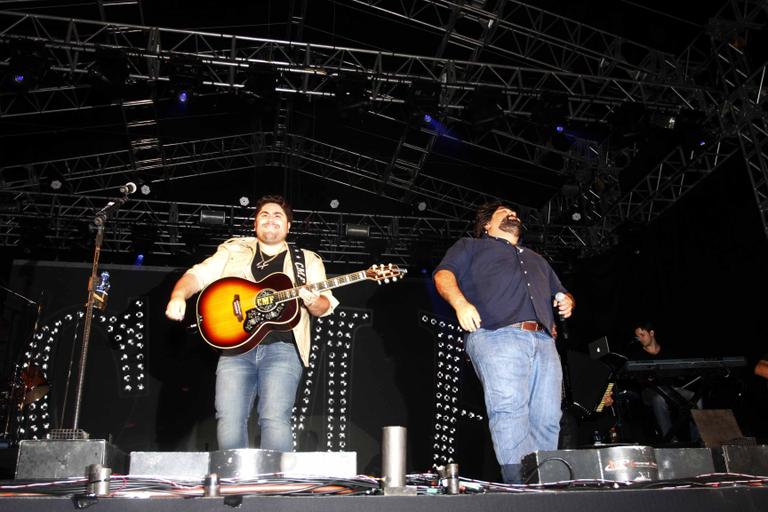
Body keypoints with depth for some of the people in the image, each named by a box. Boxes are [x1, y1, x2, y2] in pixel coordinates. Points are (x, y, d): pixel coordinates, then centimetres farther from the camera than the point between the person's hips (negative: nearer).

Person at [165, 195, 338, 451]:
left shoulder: (308, 260, 17)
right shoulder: (234, 250, 18)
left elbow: (325, 305, 11)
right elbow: (197, 275, 9)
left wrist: (313, 301, -12)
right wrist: (178, 296, -11)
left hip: (282, 347, -1)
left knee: (275, 420, -18)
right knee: (229, 422, -9)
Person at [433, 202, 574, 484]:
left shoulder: (536, 259, 42)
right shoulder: (470, 246, 25)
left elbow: (561, 292, 44)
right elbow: (443, 274, 9)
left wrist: (567, 302, 17)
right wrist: (460, 302, -14)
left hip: (544, 341, 6)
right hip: (497, 337, -5)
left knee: (547, 421, -7)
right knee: (509, 411, -22)